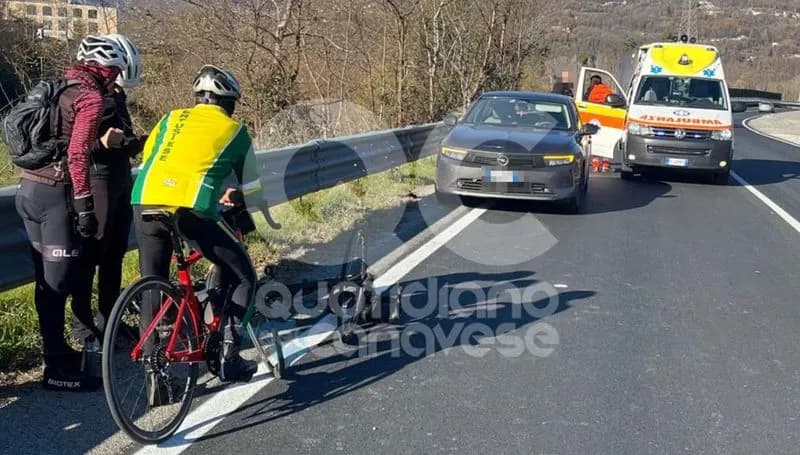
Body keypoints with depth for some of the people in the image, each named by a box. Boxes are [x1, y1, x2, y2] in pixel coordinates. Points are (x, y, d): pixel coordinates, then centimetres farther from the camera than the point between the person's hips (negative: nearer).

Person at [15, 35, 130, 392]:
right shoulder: (91, 97, -11)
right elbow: (77, 155, -20)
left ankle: (56, 350, 28)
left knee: (46, 279, 16)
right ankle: (57, 369, 3)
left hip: (28, 188, 9)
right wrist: (85, 207, -19)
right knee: (58, 282, -3)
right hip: (55, 193, -9)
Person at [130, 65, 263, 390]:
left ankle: (153, 372, 17)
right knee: (243, 279, 16)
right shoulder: (234, 130, 19)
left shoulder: (172, 118, 25)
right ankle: (228, 356, 11)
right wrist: (240, 202, 50)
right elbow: (250, 186, 28)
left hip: (146, 203, 4)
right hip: (193, 209, -3)